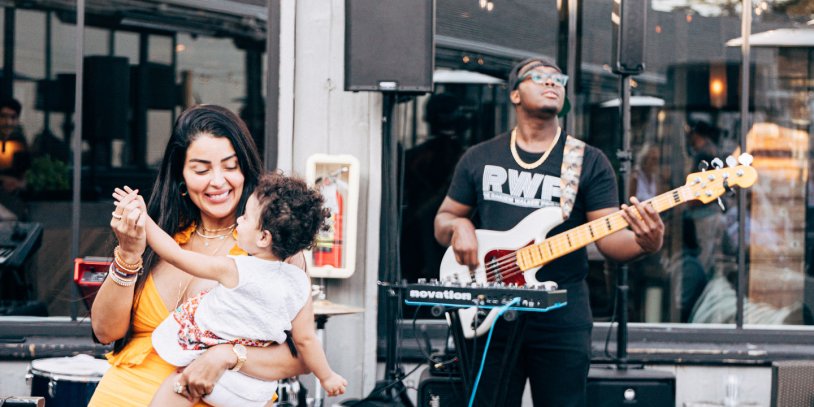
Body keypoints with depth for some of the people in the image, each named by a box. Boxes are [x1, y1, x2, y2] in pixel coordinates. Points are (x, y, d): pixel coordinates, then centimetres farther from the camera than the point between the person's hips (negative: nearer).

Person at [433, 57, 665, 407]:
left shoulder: (589, 162, 5)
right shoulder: (479, 159, 11)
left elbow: (610, 238, -3)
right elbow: (443, 219, 18)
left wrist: (644, 242, -25)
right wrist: (459, 226, -6)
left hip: (561, 316, -1)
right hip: (491, 314, 1)